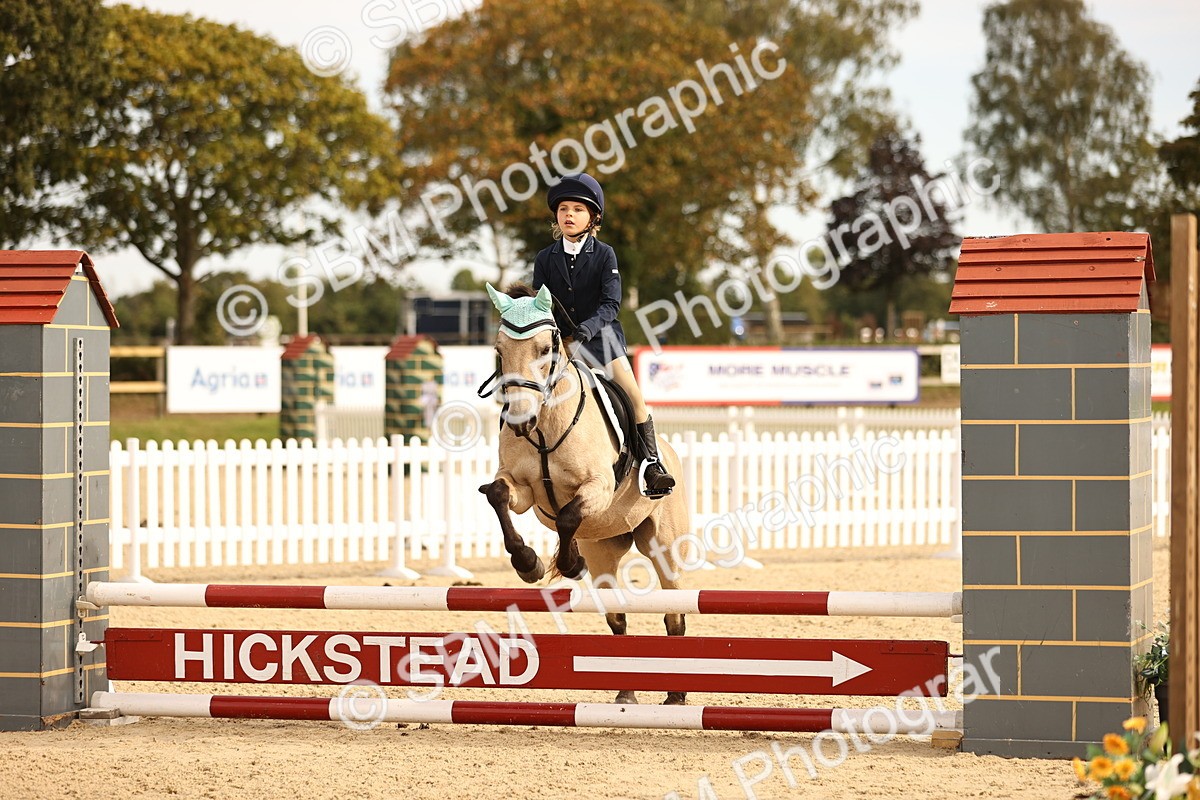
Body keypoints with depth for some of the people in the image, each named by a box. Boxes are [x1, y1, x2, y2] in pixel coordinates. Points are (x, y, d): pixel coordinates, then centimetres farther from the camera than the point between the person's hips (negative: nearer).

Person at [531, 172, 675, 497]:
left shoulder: (604, 255, -2)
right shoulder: (545, 259, 5)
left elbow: (611, 303, -11)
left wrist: (589, 327, -29)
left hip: (599, 335, -2)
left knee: (634, 395, -15)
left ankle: (652, 464, -8)